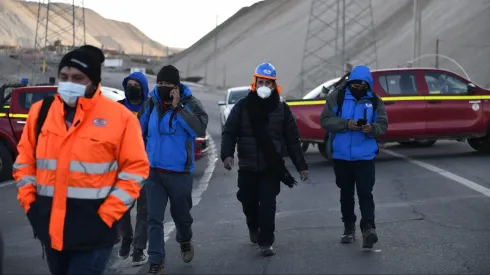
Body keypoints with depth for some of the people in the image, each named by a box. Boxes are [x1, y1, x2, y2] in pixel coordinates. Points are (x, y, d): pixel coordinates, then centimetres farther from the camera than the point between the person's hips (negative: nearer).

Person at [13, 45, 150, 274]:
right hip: (50, 228, 5)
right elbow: (25, 161, 13)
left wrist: (106, 216, -12)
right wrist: (29, 203, 4)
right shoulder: (40, 111, 5)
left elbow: (135, 169, -7)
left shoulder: (119, 117, -8)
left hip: (92, 233, -5)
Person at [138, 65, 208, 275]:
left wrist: (178, 107, -28)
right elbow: (140, 131, 14)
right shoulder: (151, 104, 0)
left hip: (180, 172, -2)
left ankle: (185, 242, 47)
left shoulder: (189, 103, -10)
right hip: (153, 171, 2)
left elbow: (200, 129, -27)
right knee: (154, 218, -3)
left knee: (180, 213, 16)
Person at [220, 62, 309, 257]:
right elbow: (229, 133, -3)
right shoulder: (242, 106, 0)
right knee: (248, 202, 14)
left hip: (272, 168, -1)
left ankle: (266, 242, 2)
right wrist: (227, 154, -21)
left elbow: (292, 140, 5)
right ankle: (253, 227, 44)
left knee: (268, 205, -7)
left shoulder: (281, 109, 2)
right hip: (247, 167, 1)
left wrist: (301, 166, 2)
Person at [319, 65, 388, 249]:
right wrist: (346, 124, -22)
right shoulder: (337, 97, -1)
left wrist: (372, 128, -23)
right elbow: (325, 120, -8)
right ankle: (349, 228, 26)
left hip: (365, 156, -1)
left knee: (365, 193, -12)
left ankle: (368, 229, -17)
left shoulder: (375, 101, 2)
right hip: (341, 156, 1)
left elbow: (383, 126, 0)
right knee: (346, 193, 14)